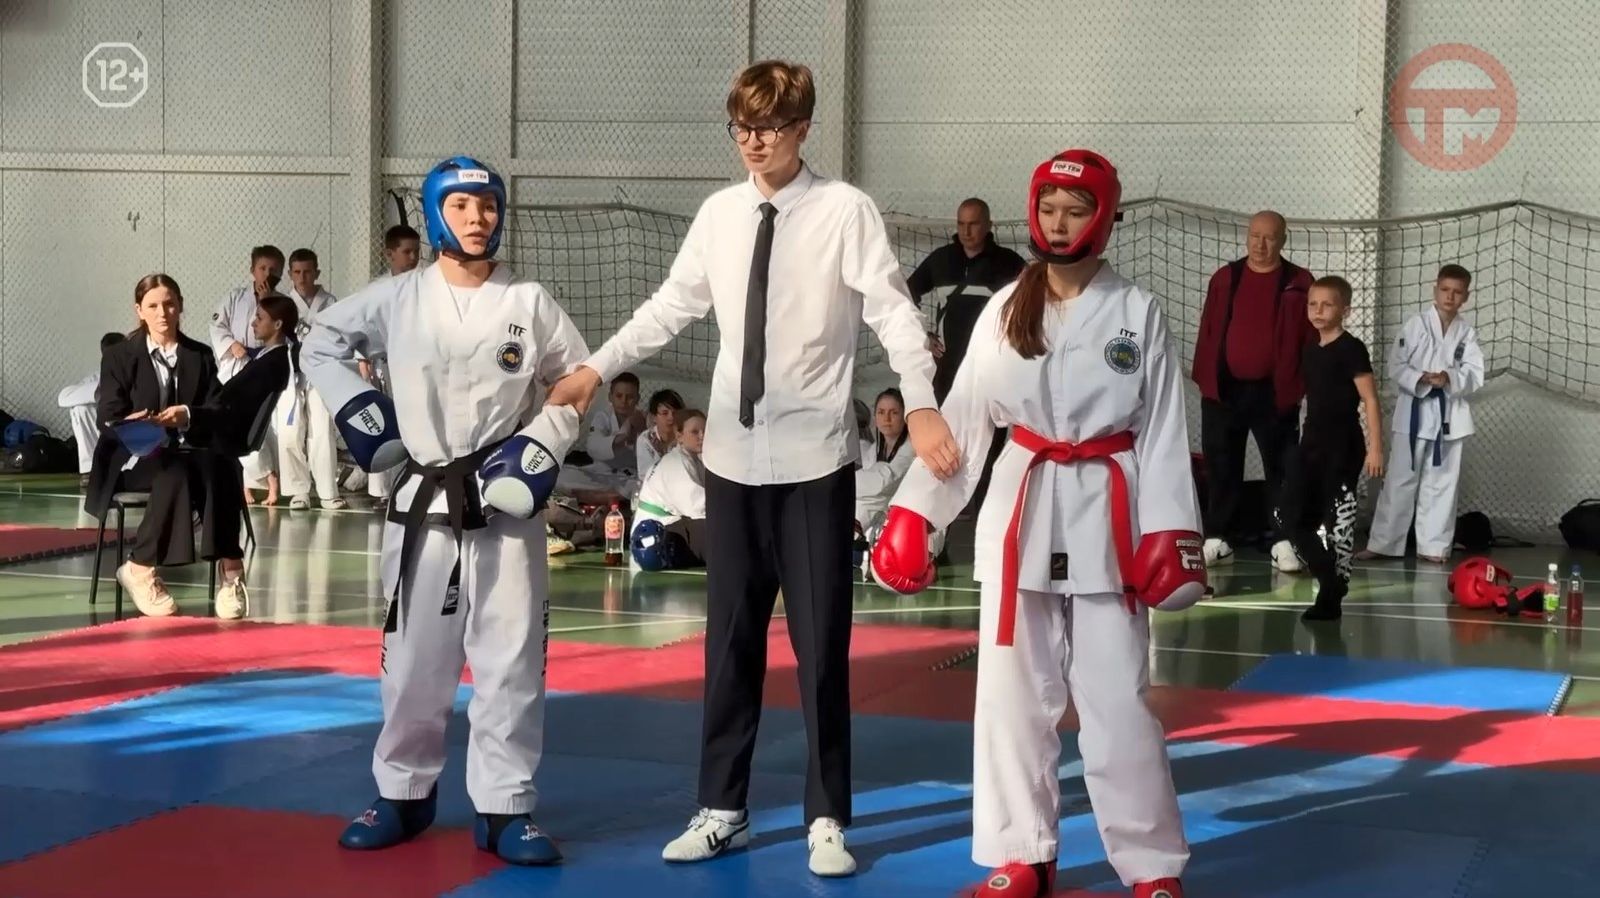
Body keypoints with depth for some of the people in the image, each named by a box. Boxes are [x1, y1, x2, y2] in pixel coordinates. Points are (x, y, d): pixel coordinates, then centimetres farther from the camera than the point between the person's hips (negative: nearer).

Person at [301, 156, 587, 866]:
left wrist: (542, 447, -5)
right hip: (423, 502, 1)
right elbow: (320, 342, 12)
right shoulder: (397, 298, 0)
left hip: (506, 502, 0)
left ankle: (504, 807, 10)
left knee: (512, 659, 1)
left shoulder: (529, 302, -1)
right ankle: (403, 793, 25)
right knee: (413, 656, 10)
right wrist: (356, 408, 0)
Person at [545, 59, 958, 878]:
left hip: (815, 459, -4)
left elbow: (893, 311, -13)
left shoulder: (844, 210, -8)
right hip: (735, 456, 4)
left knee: (820, 645, 5)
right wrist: (597, 367, 8)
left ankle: (826, 820, 18)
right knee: (730, 640, 12)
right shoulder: (719, 213, 5)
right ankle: (721, 810, 25)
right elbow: (671, 305, 13)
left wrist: (921, 406, -25)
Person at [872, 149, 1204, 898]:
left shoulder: (1138, 313, -1)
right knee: (1012, 692, 7)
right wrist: (912, 514, -2)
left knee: (1116, 700, -1)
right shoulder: (1005, 311, 4)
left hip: (1107, 516, -2)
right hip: (1022, 512, 3)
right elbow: (961, 417, 3)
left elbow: (1164, 432, -1)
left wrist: (1168, 537, -8)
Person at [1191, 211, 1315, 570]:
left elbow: (1311, 339, 0)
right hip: (1224, 389, 2)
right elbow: (1207, 332, 8)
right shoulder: (1224, 278, 8)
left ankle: (1283, 542, 6)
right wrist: (1203, 378, 1)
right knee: (1221, 466, 7)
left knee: (1280, 467, 2)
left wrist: (1303, 385, -6)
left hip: (1274, 392, -2)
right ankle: (1218, 539, 15)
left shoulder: (1299, 283, 1)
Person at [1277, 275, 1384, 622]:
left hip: (1343, 447, -7)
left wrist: (1375, 448, -17)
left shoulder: (1351, 349, -10)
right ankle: (1328, 575, 18)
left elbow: (1370, 400, -12)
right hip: (1311, 443, 7)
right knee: (1289, 514, 3)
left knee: (1338, 520, -3)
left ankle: (1332, 595, 5)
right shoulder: (1311, 350, 12)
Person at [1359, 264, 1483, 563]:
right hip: (1415, 411, -2)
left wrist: (1449, 378, -21)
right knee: (1399, 479, 2)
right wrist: (1420, 379, -22)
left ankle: (1434, 545, 16)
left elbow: (1474, 374, -3)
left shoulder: (1467, 332, 3)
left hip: (1449, 415, 2)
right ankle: (1383, 543, 7)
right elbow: (1396, 365, -7)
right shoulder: (1416, 325, -3)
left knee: (1442, 482, 8)